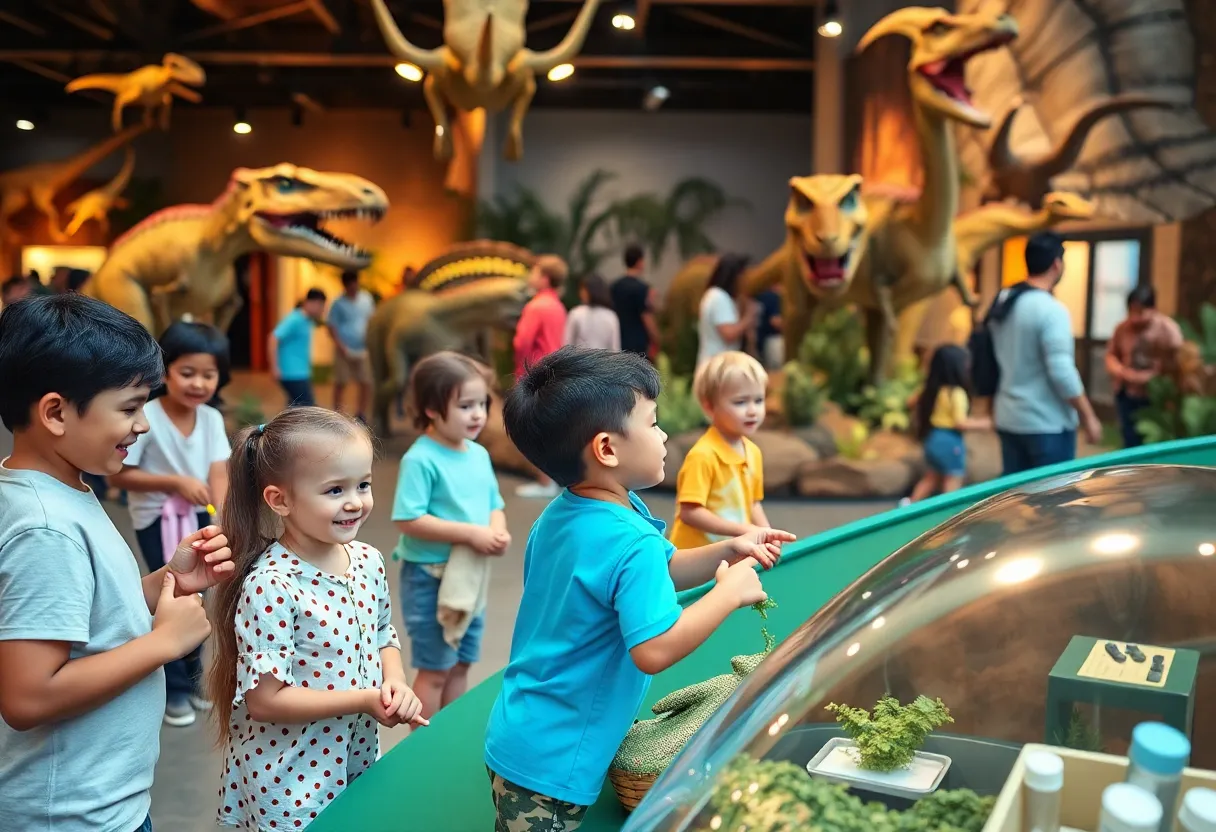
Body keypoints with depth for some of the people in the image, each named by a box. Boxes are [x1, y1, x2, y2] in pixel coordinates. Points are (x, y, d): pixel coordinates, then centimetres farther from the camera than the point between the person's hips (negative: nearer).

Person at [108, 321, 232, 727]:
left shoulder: (212, 418, -9)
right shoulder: (146, 418, -23)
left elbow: (219, 473, -13)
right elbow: (118, 475, -20)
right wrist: (176, 483, -27)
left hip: (199, 517, 5)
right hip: (157, 521, -5)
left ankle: (192, 675, 38)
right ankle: (173, 689, 19)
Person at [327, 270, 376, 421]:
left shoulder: (366, 298, 6)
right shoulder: (338, 303, -5)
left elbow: (372, 319, 14)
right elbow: (332, 327, -5)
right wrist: (342, 348, -14)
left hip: (363, 350, 3)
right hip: (345, 351, -3)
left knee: (366, 383, 3)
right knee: (340, 384, 4)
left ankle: (360, 414, 19)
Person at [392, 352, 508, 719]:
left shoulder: (479, 455, 4)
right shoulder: (420, 459, -19)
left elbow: (494, 505, 13)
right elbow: (409, 520, -24)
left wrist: (498, 531, -10)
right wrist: (470, 534, -26)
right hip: (430, 578, -7)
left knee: (461, 665, 18)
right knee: (435, 670, 4)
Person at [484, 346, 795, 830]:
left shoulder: (561, 515, 3)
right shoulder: (632, 543, -26)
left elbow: (660, 572, 14)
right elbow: (655, 650, -33)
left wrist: (727, 552, 0)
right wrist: (730, 592, -21)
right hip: (550, 764, -8)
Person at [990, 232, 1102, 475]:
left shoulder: (1001, 302, 6)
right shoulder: (1051, 310, -17)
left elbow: (993, 362, 14)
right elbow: (1062, 371, -20)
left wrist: (994, 408, 23)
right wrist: (1088, 417, -11)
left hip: (1008, 419, 8)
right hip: (1047, 424, -8)